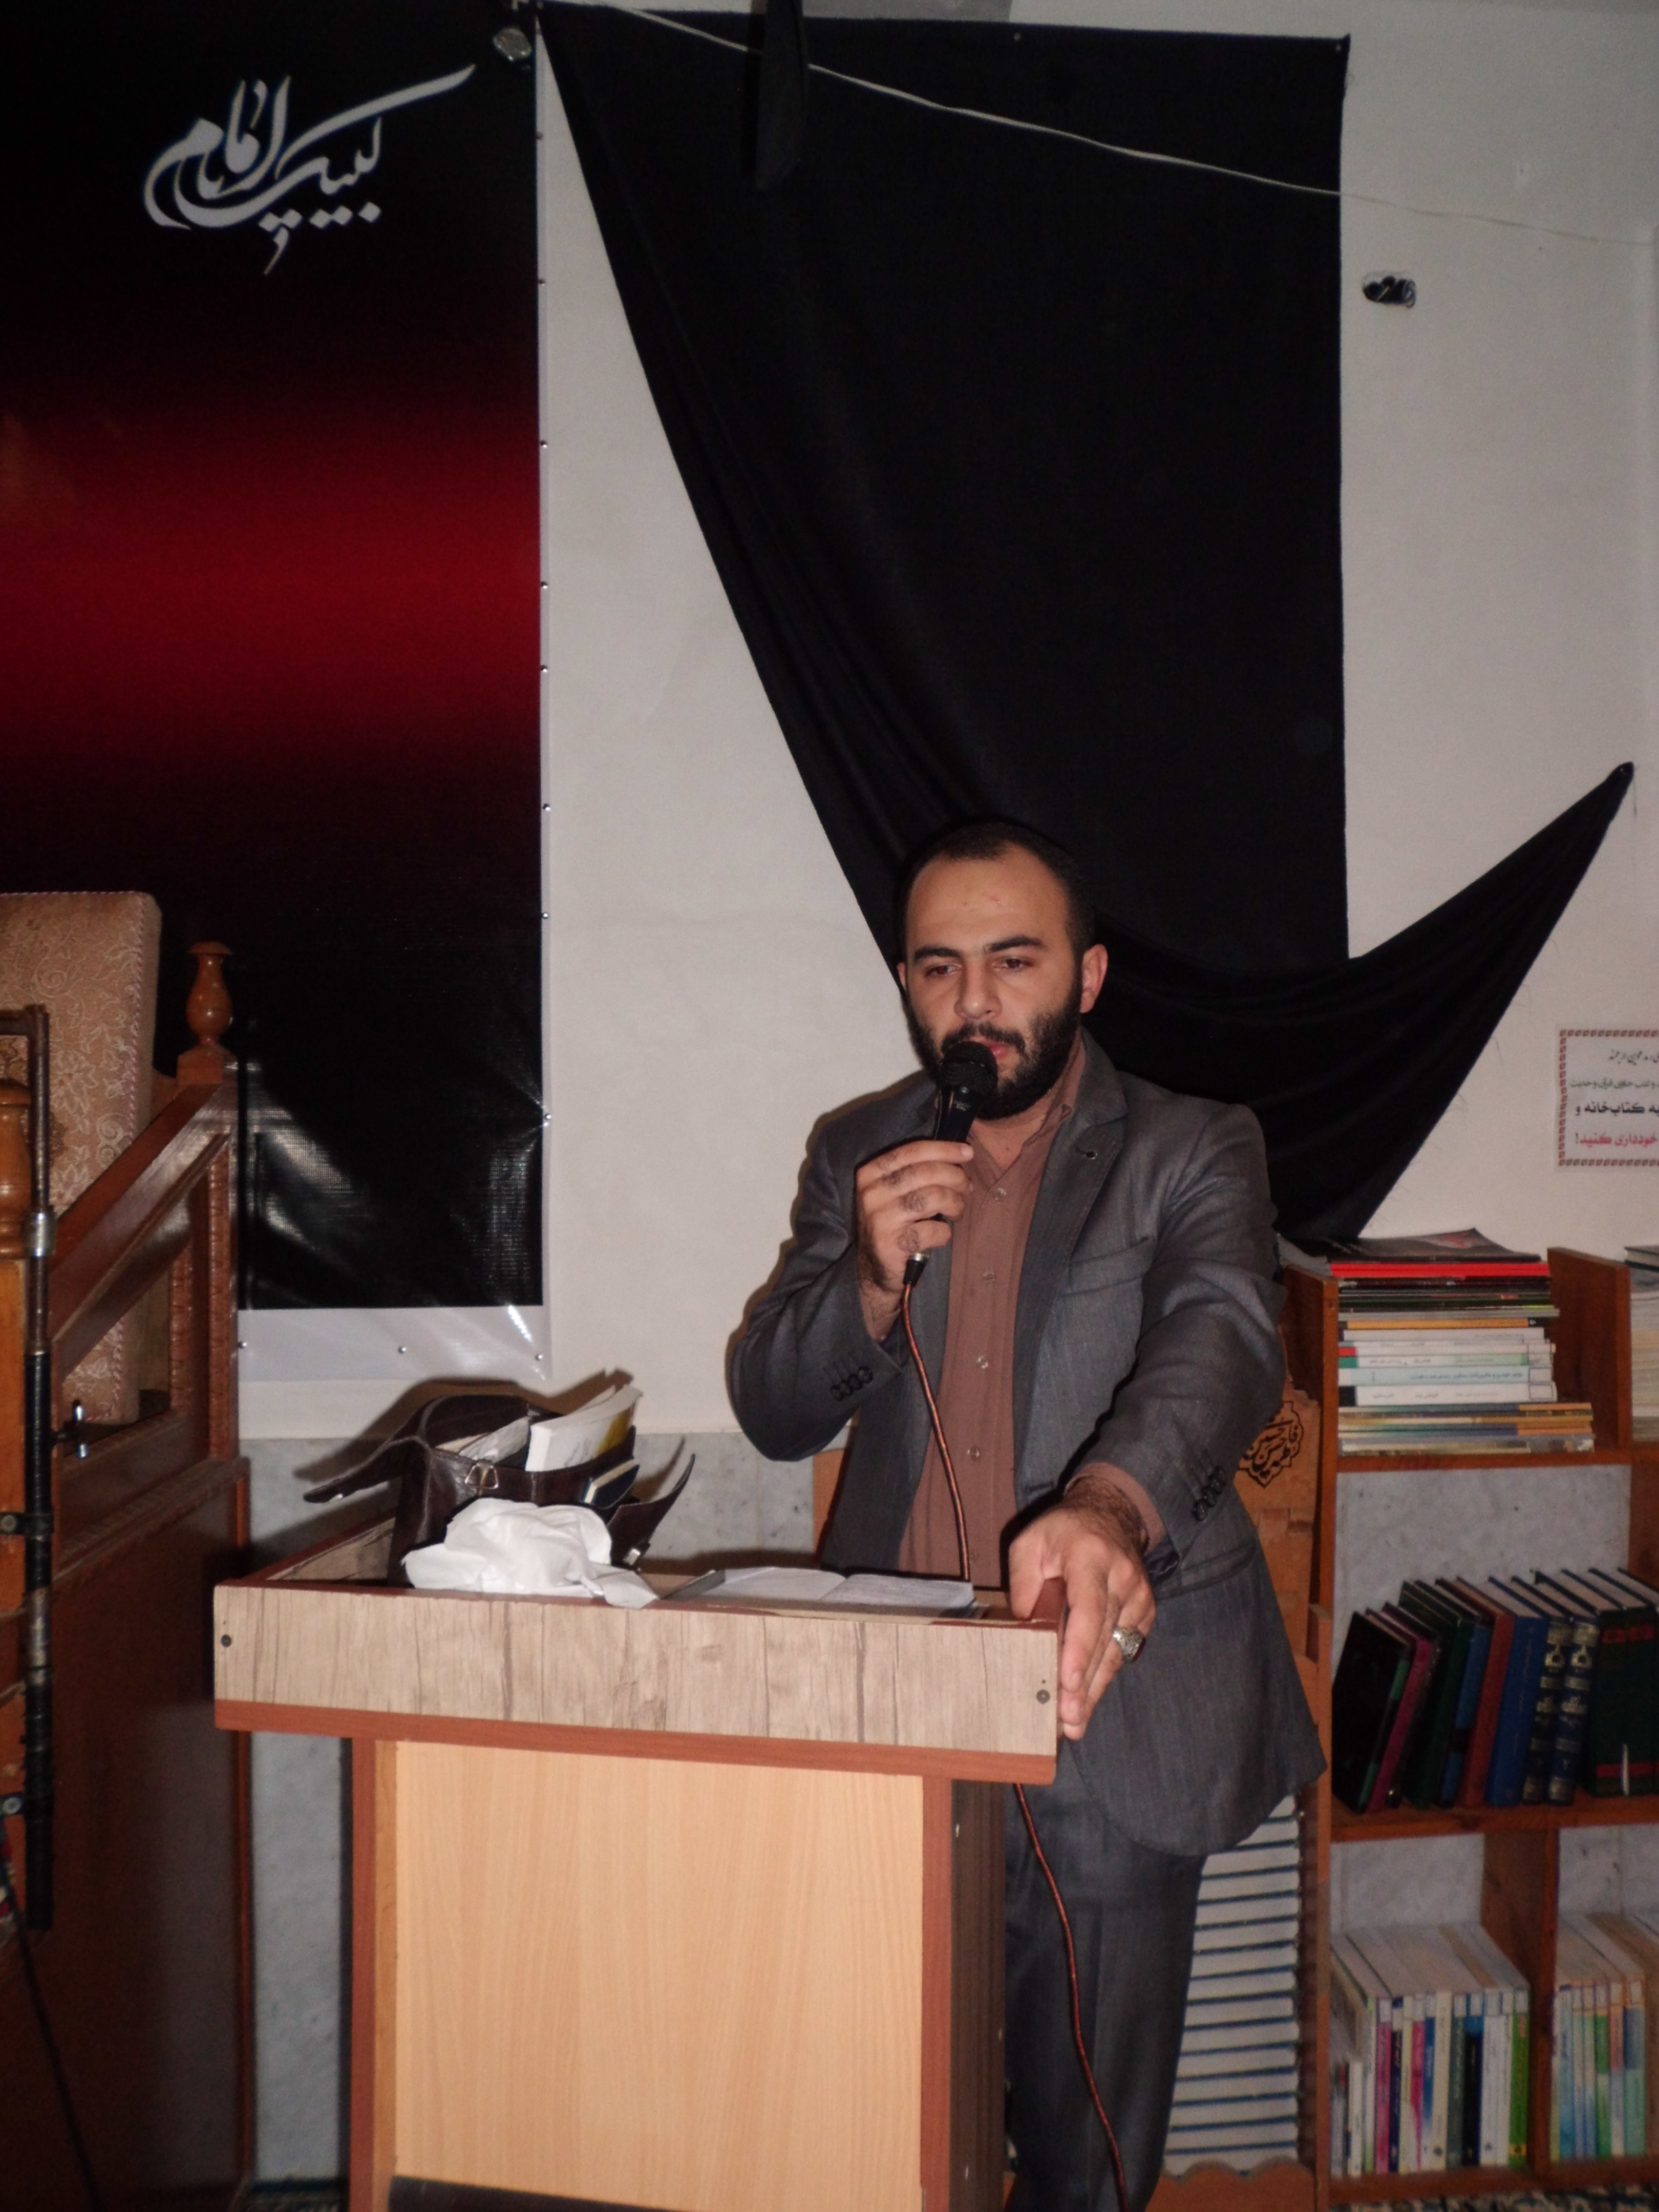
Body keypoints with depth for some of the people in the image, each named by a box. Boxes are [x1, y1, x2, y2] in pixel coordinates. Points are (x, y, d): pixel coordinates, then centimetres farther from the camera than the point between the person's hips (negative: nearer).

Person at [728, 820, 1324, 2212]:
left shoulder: (1191, 1154, -2)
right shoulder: (858, 1157, 9)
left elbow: (1224, 1344, -22)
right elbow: (774, 1413, 7)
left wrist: (1110, 1505, -44)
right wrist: (870, 1278, -14)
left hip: (1103, 1702, -2)